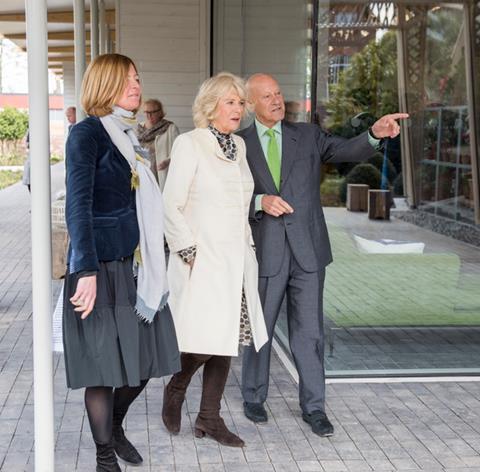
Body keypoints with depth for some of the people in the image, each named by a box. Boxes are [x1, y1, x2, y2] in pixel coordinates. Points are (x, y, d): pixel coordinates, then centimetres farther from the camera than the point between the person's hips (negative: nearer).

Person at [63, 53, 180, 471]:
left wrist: (152, 263, 15)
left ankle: (115, 427, 37)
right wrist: (86, 271, -24)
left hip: (136, 267, 7)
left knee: (143, 360, 12)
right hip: (102, 269, -7)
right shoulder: (87, 133, -8)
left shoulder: (128, 136, 14)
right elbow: (78, 206, -16)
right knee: (105, 368, 2)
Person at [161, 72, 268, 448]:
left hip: (237, 260, 7)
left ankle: (209, 418, 19)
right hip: (203, 261, -7)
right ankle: (176, 390, 17)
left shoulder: (239, 146, 14)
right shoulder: (189, 144, -7)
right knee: (205, 339, -12)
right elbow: (171, 207, -9)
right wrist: (189, 253, -13)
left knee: (227, 339, 8)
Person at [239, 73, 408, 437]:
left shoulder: (308, 135, 6)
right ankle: (254, 397, 30)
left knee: (309, 330, 6)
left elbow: (347, 151, -7)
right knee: (259, 328, 12)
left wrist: (375, 134, -26)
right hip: (265, 252, -1)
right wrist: (260, 201, -19)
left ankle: (313, 406, 17)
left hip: (307, 250, 1)